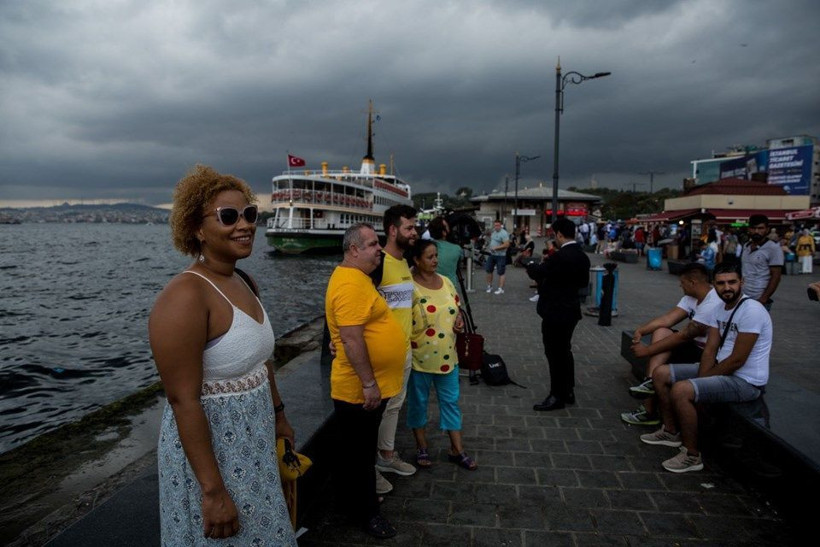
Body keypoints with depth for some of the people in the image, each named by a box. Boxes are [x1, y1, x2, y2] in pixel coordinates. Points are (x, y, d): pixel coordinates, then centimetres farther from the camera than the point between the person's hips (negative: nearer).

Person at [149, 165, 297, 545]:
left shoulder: (243, 283, 2)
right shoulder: (185, 296, -24)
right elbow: (183, 400, -25)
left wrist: (278, 415, 19)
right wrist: (212, 491, -23)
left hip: (252, 439, 8)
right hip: (210, 445, -8)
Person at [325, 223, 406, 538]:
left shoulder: (357, 276, 10)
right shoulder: (350, 284, -24)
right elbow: (352, 339, -28)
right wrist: (369, 383, -25)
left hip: (372, 385, 10)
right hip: (361, 389, -10)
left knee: (361, 451, 24)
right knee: (357, 453, 9)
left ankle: (357, 500, 42)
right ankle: (364, 512, 26)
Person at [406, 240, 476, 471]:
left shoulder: (446, 282, 6)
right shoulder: (410, 287, -16)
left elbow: (456, 308, 19)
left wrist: (459, 319, -2)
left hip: (447, 355, 6)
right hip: (420, 357, -6)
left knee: (450, 401, 13)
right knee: (418, 402, 11)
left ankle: (457, 450, 25)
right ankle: (422, 448, 28)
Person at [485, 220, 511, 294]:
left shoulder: (504, 233, -15)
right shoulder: (493, 232, 10)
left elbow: (506, 244, -23)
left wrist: (496, 248, -23)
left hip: (500, 256, -8)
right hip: (491, 254, 8)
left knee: (501, 273, -1)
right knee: (488, 270, 10)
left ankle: (501, 289, 4)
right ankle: (489, 286, 23)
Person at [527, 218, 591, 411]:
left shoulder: (560, 256, -22)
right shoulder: (582, 256, 5)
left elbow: (537, 273, -13)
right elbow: (584, 282, 16)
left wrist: (529, 263, 7)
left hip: (555, 312, -9)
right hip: (571, 310, 9)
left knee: (555, 354, 1)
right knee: (565, 351, 19)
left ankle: (557, 396, 11)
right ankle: (568, 392, 29)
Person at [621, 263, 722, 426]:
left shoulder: (712, 304, -27)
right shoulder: (692, 296, 2)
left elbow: (683, 336, -26)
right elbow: (668, 318, -4)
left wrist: (648, 350, -22)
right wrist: (641, 330, -20)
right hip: (695, 345, 9)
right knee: (661, 332, -10)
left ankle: (649, 411, 0)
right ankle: (650, 380, -22)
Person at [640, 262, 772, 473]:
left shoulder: (751, 311, -22)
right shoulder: (721, 308, 6)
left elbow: (737, 361, -23)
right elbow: (710, 349, 5)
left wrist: (703, 378, -12)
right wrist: (702, 377, -10)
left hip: (746, 382, -9)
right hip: (721, 369, 9)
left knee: (681, 390, -29)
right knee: (661, 373, 7)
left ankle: (692, 456, -11)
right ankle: (671, 431, 21)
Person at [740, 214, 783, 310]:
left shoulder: (773, 248, -8)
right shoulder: (746, 246, 11)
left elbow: (776, 277, -11)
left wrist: (763, 299, -17)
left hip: (758, 300, -6)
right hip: (743, 297, 6)